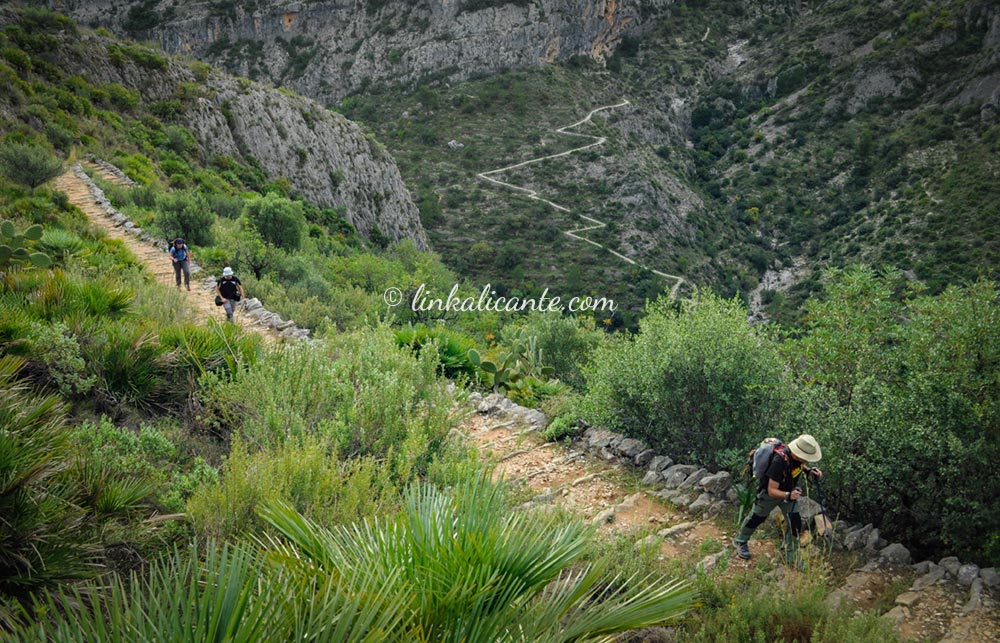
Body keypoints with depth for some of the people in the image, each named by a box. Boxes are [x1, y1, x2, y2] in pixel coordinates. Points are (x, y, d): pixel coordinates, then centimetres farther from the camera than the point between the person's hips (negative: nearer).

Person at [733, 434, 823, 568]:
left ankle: (790, 555, 16)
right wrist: (788, 495, -55)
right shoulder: (779, 461, -43)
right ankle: (740, 541, 42)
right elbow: (772, 491, -38)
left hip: (788, 492, 5)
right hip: (769, 493, -5)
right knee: (757, 517, 16)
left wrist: (810, 471, -14)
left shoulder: (797, 456, -23)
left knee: (795, 522, -1)